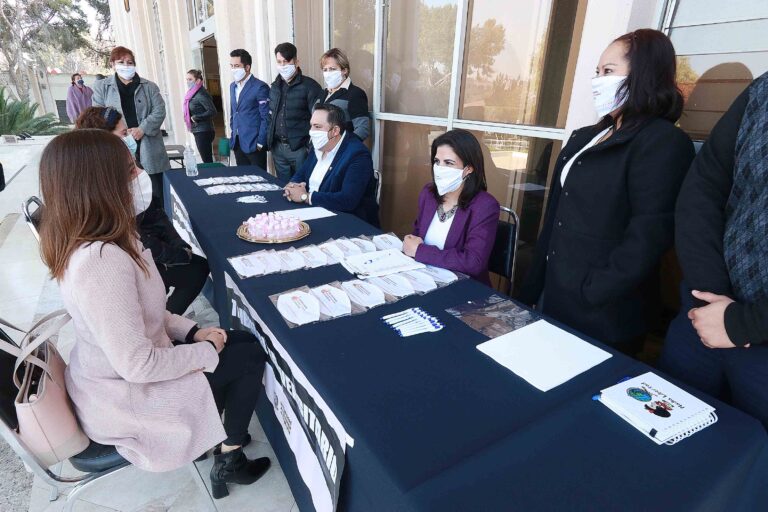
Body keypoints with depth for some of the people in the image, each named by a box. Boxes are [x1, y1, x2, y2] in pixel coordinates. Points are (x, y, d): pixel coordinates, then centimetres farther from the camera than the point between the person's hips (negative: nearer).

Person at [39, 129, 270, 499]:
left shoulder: (84, 242, -4)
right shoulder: (102, 261, -35)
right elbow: (138, 366, -31)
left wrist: (190, 331, -1)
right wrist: (207, 352, -16)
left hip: (110, 373, 8)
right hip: (125, 397, -8)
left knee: (243, 341, 11)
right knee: (249, 356, 1)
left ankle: (213, 434, 27)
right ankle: (228, 461, 20)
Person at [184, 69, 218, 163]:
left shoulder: (201, 94, -14)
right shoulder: (192, 94, 12)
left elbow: (212, 111, -22)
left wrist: (196, 118, -17)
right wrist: (190, 118, 2)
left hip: (204, 132, -9)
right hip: (198, 131, 9)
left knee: (207, 160, -6)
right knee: (207, 159, 12)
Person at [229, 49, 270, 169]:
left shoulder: (260, 87, -10)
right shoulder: (233, 86, 14)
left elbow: (266, 117, -13)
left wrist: (260, 143, -14)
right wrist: (233, 135, 14)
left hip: (254, 144, -7)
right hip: (237, 143, 7)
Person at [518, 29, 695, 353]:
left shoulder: (664, 143, -12)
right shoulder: (584, 138, 12)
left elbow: (646, 239, -20)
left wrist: (589, 296, -19)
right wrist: (532, 290, 10)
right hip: (552, 299, 7)